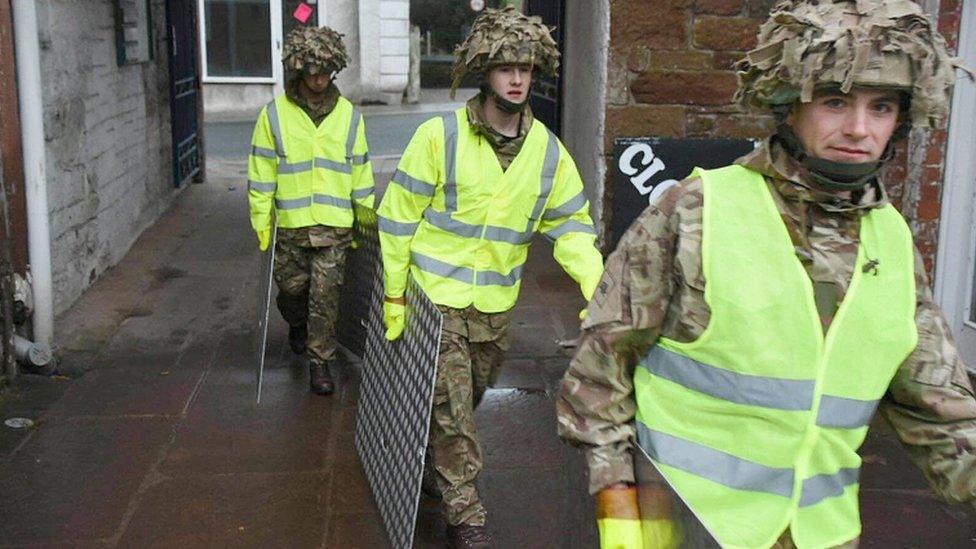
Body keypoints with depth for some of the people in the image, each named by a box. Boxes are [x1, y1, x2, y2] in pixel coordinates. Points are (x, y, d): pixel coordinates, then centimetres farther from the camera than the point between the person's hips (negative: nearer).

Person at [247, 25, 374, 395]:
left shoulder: (348, 114, 3)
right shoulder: (275, 114, -1)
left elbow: (360, 171, 9)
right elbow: (261, 173, 1)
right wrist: (261, 221, -1)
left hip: (335, 225, 0)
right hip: (290, 224, 0)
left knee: (326, 295, -3)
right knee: (291, 287, 12)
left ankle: (320, 361, 10)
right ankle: (297, 325, 45)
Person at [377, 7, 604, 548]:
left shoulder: (548, 150, -2)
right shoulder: (439, 136, -12)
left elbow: (571, 225, 1)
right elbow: (399, 216, -7)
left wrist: (597, 290, -15)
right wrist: (393, 294, -6)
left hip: (495, 305, 4)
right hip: (436, 295, -4)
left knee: (466, 400, 20)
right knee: (451, 406, -4)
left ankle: (430, 463, 48)